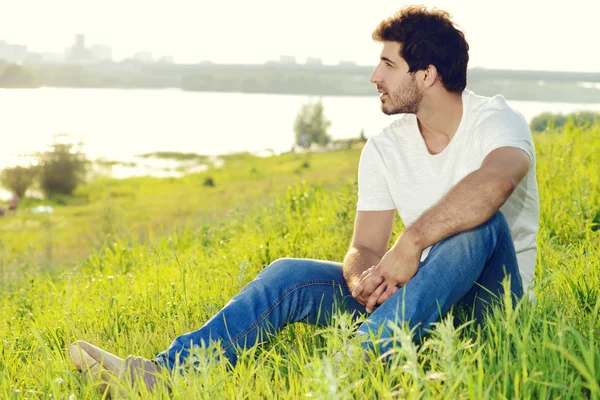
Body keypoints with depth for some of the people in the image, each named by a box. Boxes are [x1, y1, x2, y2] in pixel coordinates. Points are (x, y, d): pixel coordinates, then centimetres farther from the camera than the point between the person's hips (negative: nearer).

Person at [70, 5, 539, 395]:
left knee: (477, 223, -36)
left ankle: (360, 360, -46)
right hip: (414, 296, 5)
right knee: (289, 277, -12)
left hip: (490, 298, -5)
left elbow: (495, 182, -39)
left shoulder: (495, 121, -14)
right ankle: (164, 372, -21)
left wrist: (411, 242, -39)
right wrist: (362, 280, -26)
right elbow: (364, 247, -3)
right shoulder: (385, 148, 3)